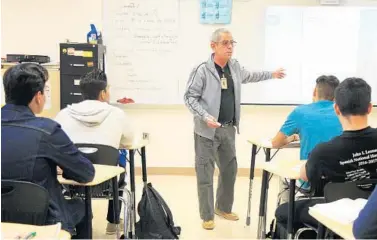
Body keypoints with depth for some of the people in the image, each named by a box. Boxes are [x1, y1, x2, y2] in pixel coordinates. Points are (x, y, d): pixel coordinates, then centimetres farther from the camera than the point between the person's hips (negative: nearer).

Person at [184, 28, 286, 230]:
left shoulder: (235, 67, 6)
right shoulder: (202, 71, -15)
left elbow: (248, 76, 27)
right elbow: (189, 97, -13)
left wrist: (272, 74, 36)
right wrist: (205, 116, -25)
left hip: (228, 129, 7)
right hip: (207, 130, -7)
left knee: (230, 169, 17)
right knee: (205, 173, 0)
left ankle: (223, 208, 36)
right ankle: (207, 216, 16)